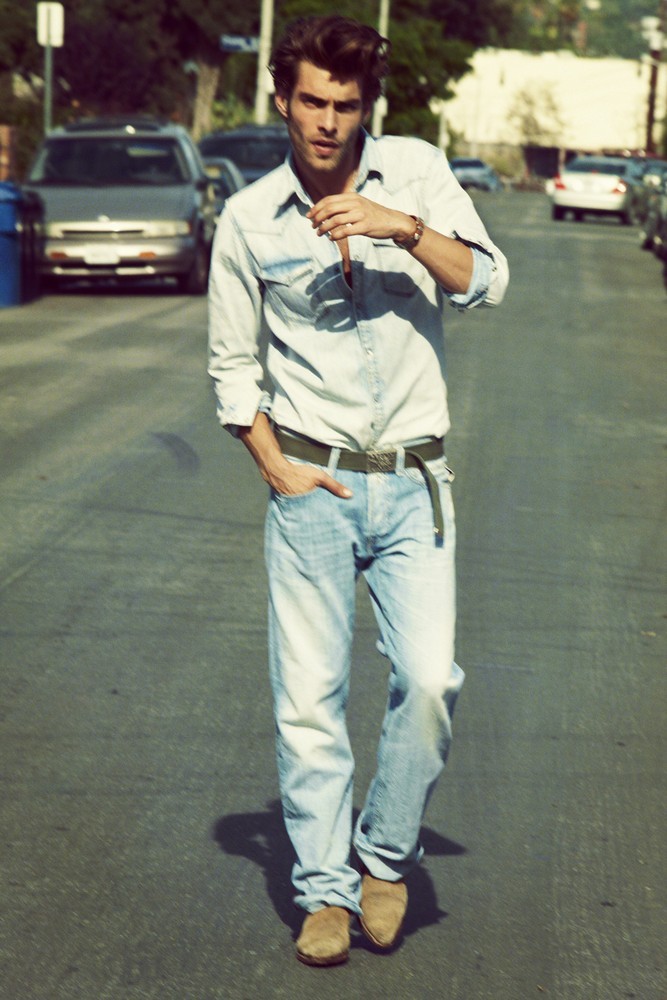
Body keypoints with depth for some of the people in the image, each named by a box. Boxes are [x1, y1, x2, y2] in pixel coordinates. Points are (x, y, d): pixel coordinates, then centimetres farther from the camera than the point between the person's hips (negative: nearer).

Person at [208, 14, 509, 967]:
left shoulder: (416, 171, 2)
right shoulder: (248, 220, 3)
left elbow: (486, 281, -8)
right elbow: (234, 364, 10)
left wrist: (404, 227, -23)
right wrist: (274, 466, -1)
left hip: (412, 483, 0)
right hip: (312, 485, 0)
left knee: (429, 679, -12)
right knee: (308, 697, -2)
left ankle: (386, 854, 10)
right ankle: (326, 890, 11)